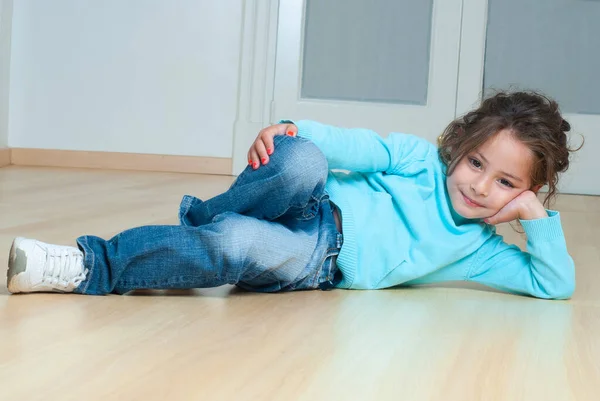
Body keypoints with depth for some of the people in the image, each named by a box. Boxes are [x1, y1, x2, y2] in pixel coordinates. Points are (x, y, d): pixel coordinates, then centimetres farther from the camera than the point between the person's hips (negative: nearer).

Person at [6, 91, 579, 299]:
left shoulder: (478, 251, 10)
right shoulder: (422, 158, 3)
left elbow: (555, 284, 10)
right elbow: (357, 146, -6)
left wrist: (537, 217, -9)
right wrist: (292, 130, -27)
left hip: (320, 264, 1)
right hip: (316, 212, 0)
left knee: (233, 246, -36)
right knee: (301, 161, -39)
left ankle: (94, 267, -28)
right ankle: (202, 218, -15)